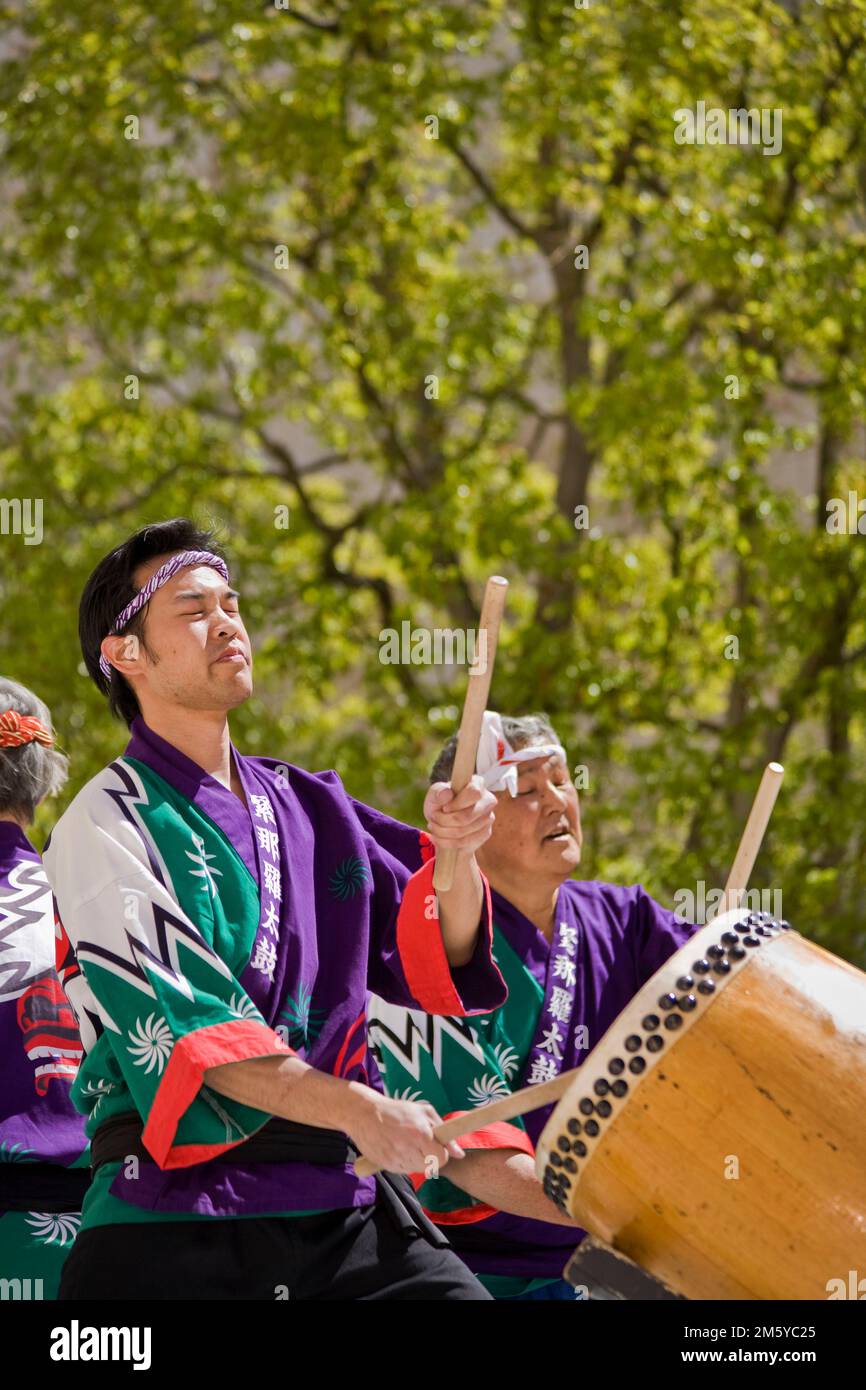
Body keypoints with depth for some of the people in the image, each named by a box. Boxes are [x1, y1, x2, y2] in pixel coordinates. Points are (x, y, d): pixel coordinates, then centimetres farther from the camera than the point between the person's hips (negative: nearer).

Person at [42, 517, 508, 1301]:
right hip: (175, 1225, -5)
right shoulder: (110, 826, -3)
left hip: (344, 1206, 5)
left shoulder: (308, 808, 15)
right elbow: (175, 1024, -15)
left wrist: (456, 854, -8)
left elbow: (433, 968, 12)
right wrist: (356, 1111, -24)